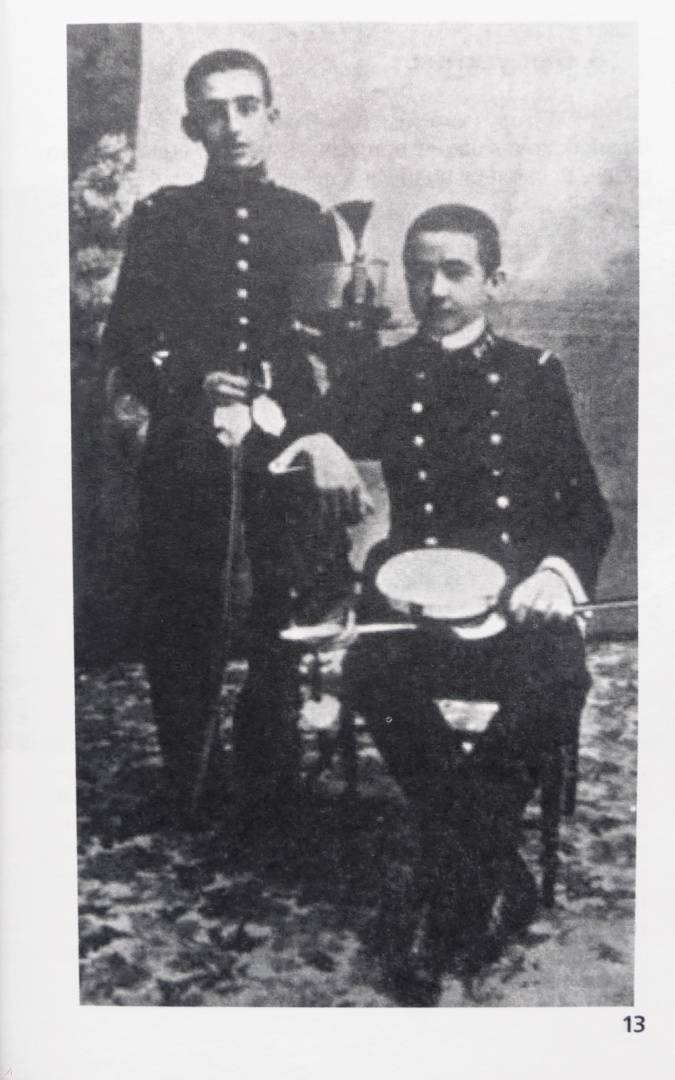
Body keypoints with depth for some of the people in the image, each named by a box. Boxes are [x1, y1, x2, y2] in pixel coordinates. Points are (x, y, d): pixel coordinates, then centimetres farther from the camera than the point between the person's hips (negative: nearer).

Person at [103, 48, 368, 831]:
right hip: (183, 455, -1)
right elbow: (126, 345, 3)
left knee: (286, 628, 0)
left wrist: (276, 409, -6)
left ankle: (268, 787, 19)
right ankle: (188, 789, 20)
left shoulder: (309, 222, 13)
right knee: (182, 624, 1)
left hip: (287, 452, 1)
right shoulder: (160, 219, 9)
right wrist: (196, 397, -13)